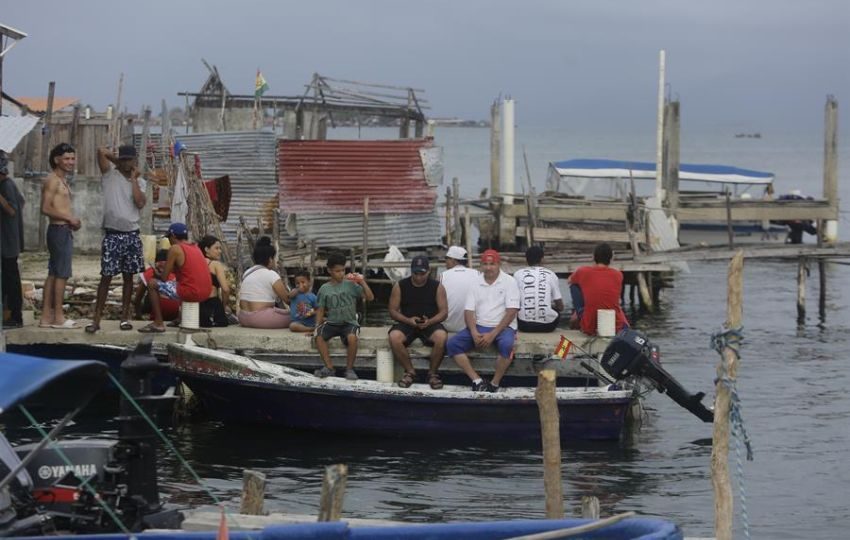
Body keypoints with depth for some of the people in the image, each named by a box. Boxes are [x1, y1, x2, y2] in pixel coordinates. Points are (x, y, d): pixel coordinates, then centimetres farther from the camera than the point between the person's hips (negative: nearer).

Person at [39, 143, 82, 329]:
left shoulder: (62, 181, 18)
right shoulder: (52, 180, -12)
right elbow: (46, 208, -19)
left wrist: (71, 221, 8)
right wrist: (69, 218, -16)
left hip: (64, 230, 10)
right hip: (59, 230, -10)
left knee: (53, 274, 10)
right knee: (61, 274, -8)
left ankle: (46, 316, 12)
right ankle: (58, 318, -6)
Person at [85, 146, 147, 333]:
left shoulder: (140, 182, 8)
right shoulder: (110, 173, 0)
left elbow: (140, 203, -9)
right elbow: (101, 151, -12)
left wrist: (133, 178, -3)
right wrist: (117, 161, 3)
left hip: (132, 235, 3)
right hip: (112, 234, -3)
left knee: (128, 277, 8)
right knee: (106, 277, -4)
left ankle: (124, 318, 15)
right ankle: (96, 319, -2)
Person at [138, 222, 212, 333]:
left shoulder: (175, 249, -7)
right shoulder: (195, 247, 15)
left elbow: (164, 278, -5)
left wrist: (156, 275, 17)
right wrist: (167, 267, 33)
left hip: (190, 292, -8)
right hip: (206, 293, 8)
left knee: (152, 284, 6)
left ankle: (158, 324, 4)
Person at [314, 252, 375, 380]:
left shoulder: (351, 285, 1)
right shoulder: (324, 289, 6)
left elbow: (370, 298, -3)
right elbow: (321, 310, 11)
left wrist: (362, 282, -12)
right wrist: (318, 325, -4)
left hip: (349, 322, -2)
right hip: (332, 322, 2)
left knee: (352, 337, -35)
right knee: (319, 336, -29)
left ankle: (349, 368, -15)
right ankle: (329, 367, -16)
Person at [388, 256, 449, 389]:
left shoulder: (437, 287, 1)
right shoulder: (400, 286, 2)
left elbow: (444, 311, 0)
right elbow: (393, 310, 2)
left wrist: (430, 322, -20)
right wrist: (408, 320, -17)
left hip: (430, 323, -1)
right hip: (407, 323, 1)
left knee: (441, 337, -34)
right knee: (394, 337, -33)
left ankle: (433, 372, -11)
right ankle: (410, 371, -12)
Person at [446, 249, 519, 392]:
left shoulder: (509, 282, -5)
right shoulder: (476, 283, 8)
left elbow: (511, 312, -12)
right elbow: (469, 311, 3)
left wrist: (493, 334, -20)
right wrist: (474, 333, -16)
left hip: (503, 327, -4)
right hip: (479, 327, 4)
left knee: (506, 345, -38)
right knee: (452, 344, -18)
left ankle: (494, 384, -21)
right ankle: (477, 381, -20)